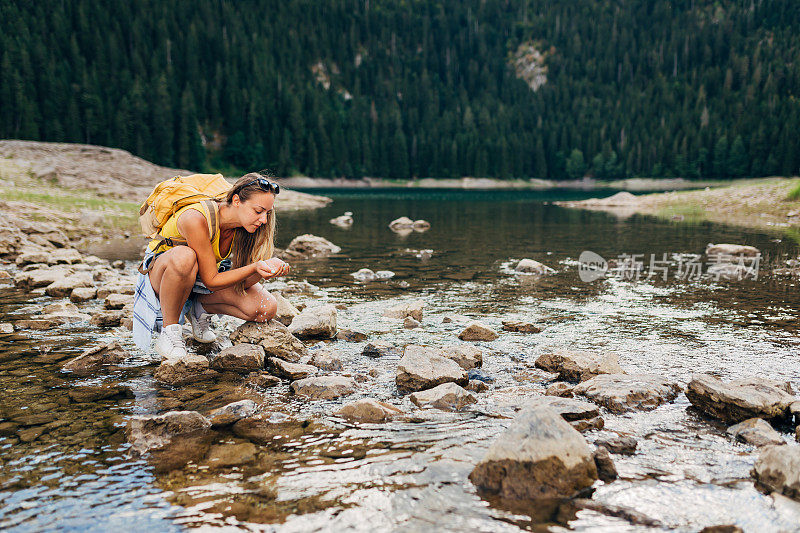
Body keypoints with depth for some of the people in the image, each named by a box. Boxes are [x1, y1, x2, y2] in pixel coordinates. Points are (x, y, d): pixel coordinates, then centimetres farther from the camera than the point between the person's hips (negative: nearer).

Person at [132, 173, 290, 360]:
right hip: (160, 271, -5)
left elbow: (243, 282, -12)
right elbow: (211, 281, -30)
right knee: (184, 256, -43)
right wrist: (255, 267, -41)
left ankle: (199, 308, 6)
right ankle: (169, 330, -20)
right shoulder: (196, 218, -33)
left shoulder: (246, 223, -16)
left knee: (267, 309, -16)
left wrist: (264, 269, -33)